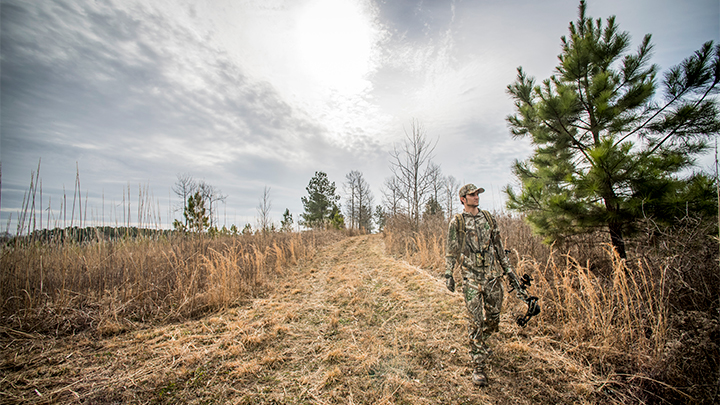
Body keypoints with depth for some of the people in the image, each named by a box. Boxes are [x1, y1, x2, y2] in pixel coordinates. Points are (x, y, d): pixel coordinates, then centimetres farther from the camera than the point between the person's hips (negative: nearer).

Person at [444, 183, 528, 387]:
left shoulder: (488, 218, 9)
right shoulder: (457, 222, -4)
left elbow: (498, 246, 15)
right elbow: (451, 250, -3)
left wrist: (509, 270, 13)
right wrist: (448, 274, -11)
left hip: (493, 275, 5)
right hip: (471, 277, -4)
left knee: (493, 317, 14)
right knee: (476, 320, -2)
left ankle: (481, 343, 43)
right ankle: (478, 366, 11)